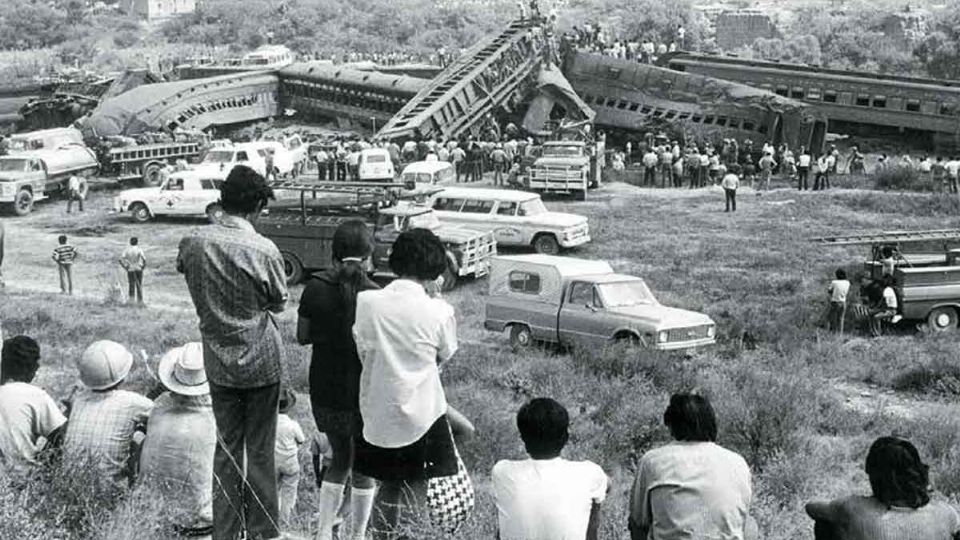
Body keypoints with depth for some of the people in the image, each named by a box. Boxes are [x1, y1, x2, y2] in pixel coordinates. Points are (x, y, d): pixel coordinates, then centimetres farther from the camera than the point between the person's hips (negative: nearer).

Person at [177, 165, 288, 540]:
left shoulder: (192, 244, -7)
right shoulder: (263, 251, -18)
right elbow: (279, 304, -4)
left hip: (218, 361, 4)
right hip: (261, 361, -3)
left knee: (226, 448, 14)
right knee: (260, 451, 8)